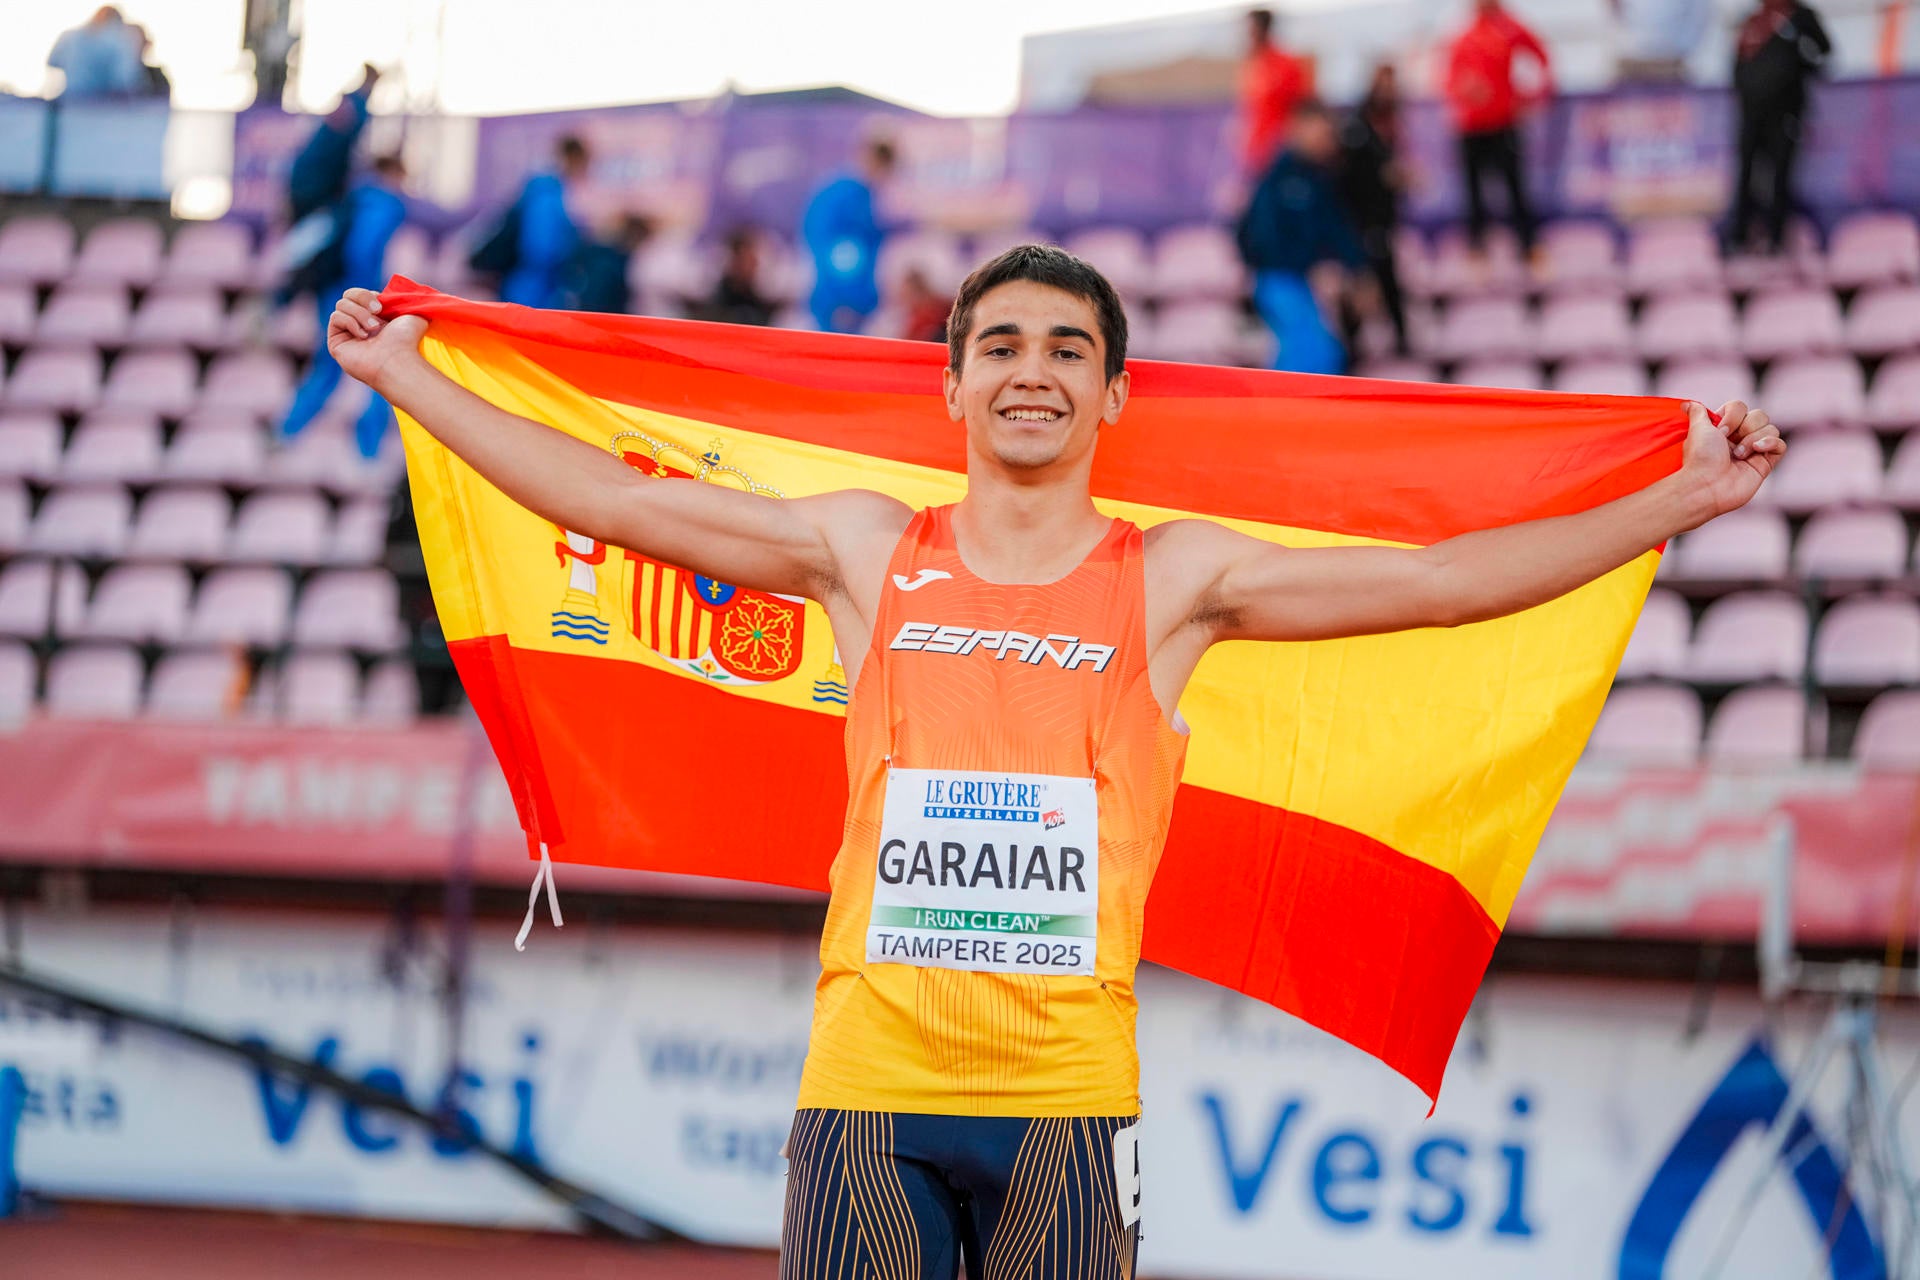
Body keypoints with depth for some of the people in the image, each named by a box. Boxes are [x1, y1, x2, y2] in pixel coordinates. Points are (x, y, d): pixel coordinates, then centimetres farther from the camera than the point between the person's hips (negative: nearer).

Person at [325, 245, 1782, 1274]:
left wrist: (1683, 500, 3)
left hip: (1067, 1092, -1)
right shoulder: (866, 549, 10)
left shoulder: (1173, 576, 8)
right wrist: (407, 374, 15)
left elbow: (1438, 577, 7)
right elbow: (612, 498, 13)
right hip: (867, 1078, 1)